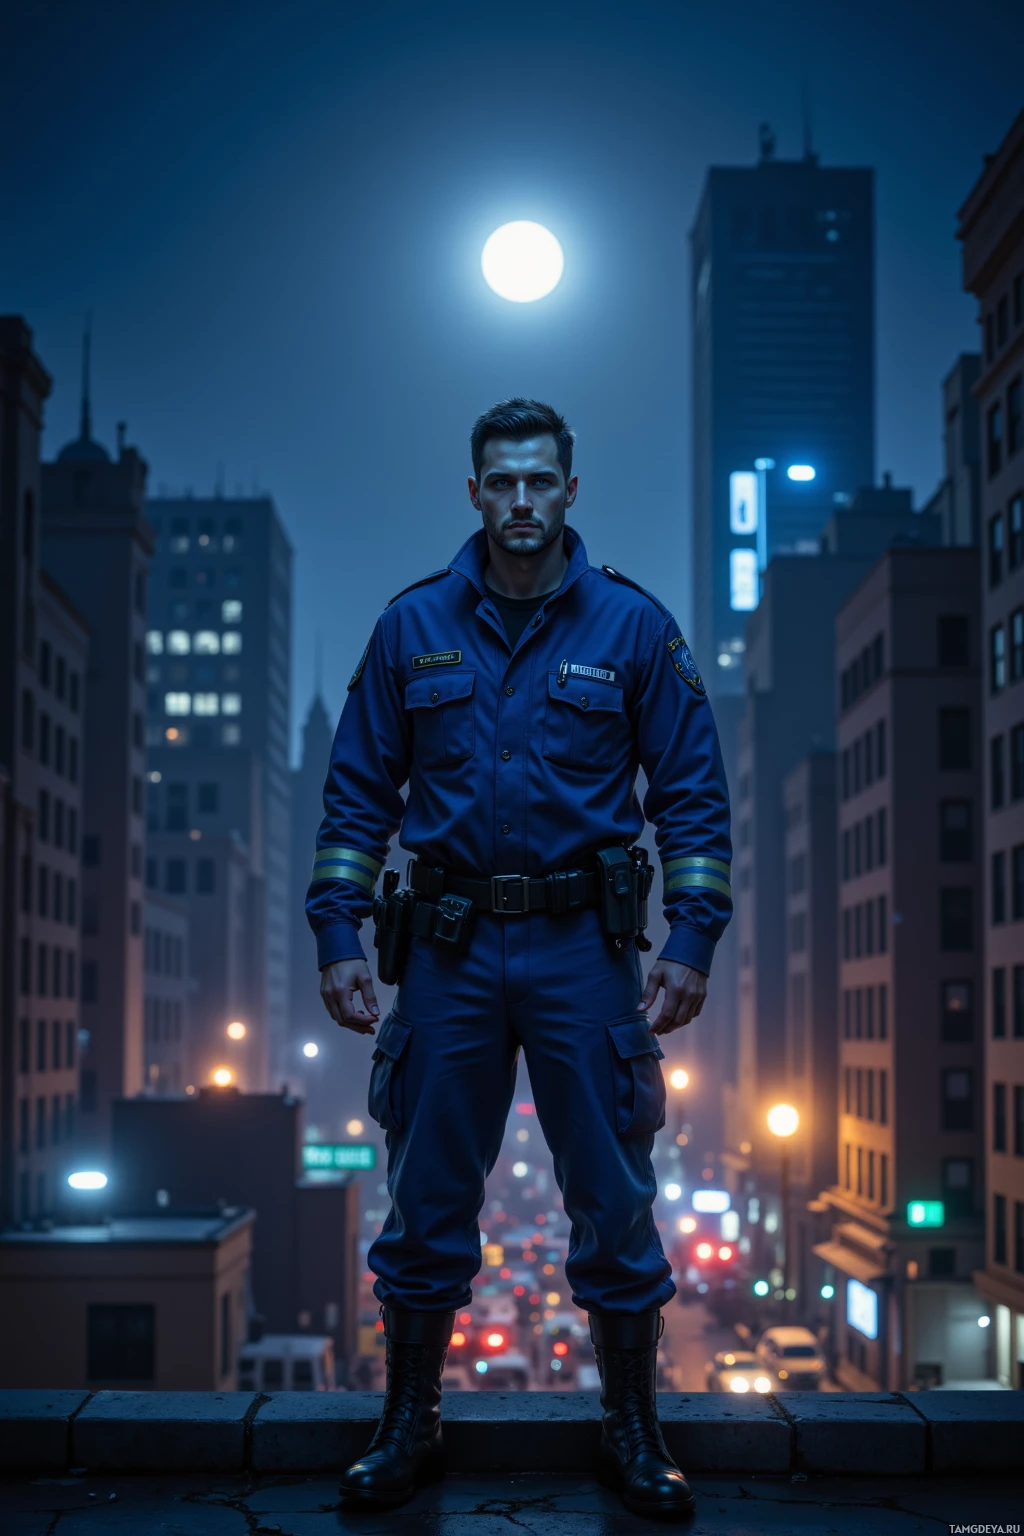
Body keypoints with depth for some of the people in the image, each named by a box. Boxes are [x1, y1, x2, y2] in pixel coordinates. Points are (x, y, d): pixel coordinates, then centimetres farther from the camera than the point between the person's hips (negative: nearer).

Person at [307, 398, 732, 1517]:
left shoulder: (633, 627, 0)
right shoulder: (412, 628, 4)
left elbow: (692, 794, 1)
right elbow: (358, 792, 6)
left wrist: (693, 939, -8)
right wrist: (337, 934, -2)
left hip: (583, 949, -1)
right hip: (448, 948, 1)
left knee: (614, 1199, 5)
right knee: (427, 1202, 8)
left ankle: (632, 1433, 21)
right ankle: (409, 1426, 24)